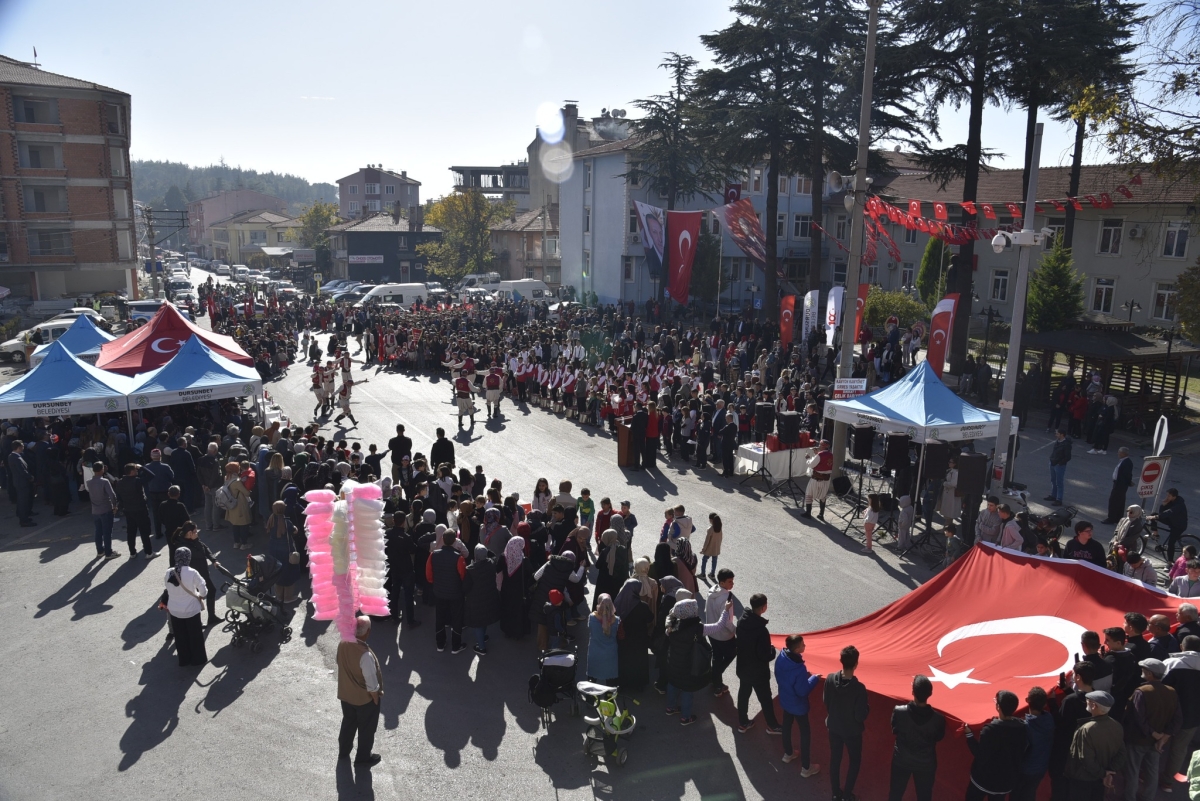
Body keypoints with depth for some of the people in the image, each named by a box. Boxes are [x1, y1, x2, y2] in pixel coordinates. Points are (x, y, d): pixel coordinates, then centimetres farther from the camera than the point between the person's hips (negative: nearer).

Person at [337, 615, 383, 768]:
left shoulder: (342, 644, -16)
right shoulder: (365, 655, -37)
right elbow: (372, 684, -26)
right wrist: (376, 699, -8)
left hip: (345, 694, 6)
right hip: (365, 698, -6)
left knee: (348, 722, 30)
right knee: (366, 728, 18)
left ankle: (343, 751, 49)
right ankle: (363, 758, 37)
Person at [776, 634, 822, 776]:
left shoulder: (781, 658, -14)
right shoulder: (799, 669, -37)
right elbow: (802, 691, -27)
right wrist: (814, 678, -13)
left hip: (784, 700, 7)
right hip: (798, 705, -7)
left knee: (787, 726, 27)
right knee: (805, 733, 13)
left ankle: (788, 754, 50)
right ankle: (806, 768, 26)